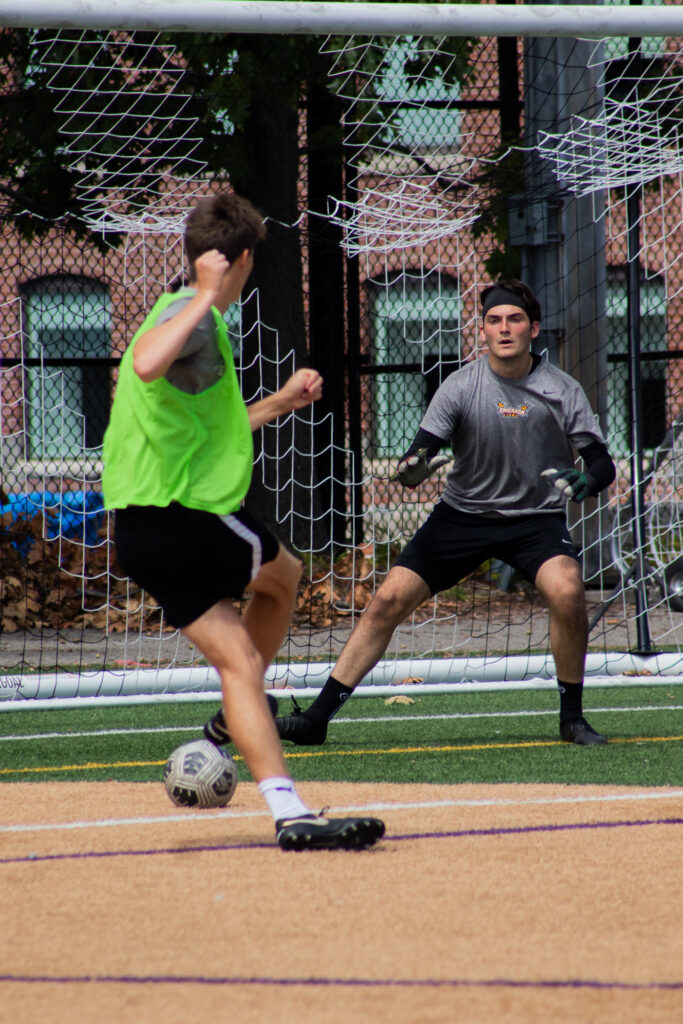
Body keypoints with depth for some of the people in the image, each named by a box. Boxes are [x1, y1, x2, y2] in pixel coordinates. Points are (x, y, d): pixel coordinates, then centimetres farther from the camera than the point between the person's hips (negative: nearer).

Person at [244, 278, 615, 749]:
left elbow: (603, 462, -7)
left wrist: (586, 481, -31)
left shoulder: (561, 390, -9)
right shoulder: (463, 385, -10)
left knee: (567, 591, -29)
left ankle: (573, 717, -10)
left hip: (536, 517, -1)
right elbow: (420, 454, -16)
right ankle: (318, 717, 0)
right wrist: (412, 469, -41)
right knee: (389, 600, -8)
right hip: (464, 513, 1)